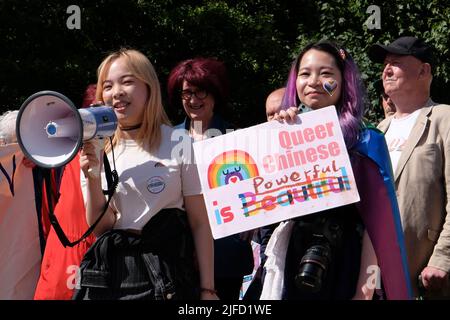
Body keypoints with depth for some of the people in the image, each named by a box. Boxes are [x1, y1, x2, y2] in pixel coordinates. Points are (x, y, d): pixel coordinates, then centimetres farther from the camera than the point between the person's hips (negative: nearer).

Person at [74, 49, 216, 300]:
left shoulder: (177, 143, -4)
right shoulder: (97, 150, 4)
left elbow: (200, 223, -3)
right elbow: (101, 228, -1)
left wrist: (207, 289, -7)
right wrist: (92, 178, -15)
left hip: (168, 272, -2)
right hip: (111, 270, 2)